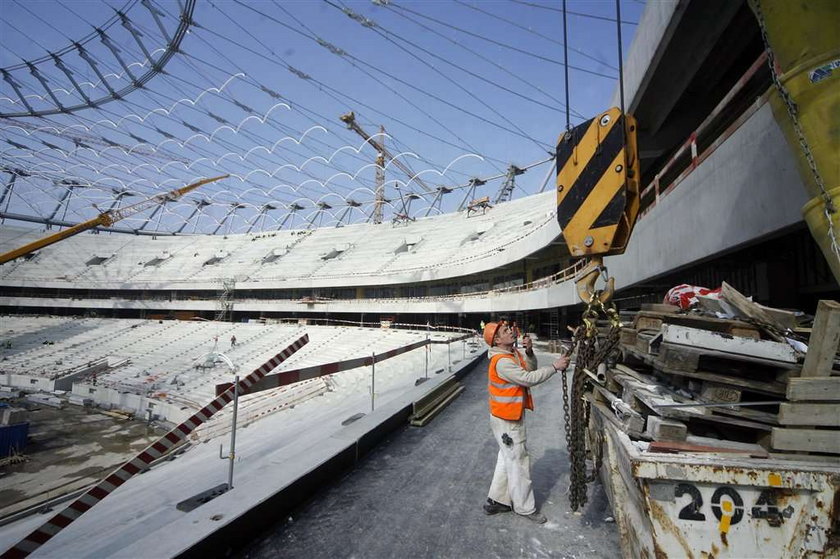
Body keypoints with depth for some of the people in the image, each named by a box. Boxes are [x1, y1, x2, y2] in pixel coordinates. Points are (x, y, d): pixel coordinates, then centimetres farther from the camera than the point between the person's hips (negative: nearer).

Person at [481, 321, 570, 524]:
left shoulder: (513, 353, 4)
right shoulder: (502, 361, -26)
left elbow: (531, 369, 4)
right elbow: (529, 379, -29)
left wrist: (529, 351, -12)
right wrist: (555, 367, -24)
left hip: (512, 416, 9)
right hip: (507, 420, -9)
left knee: (508, 459, 20)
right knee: (518, 461, 6)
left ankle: (496, 501, 34)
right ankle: (525, 507, 25)